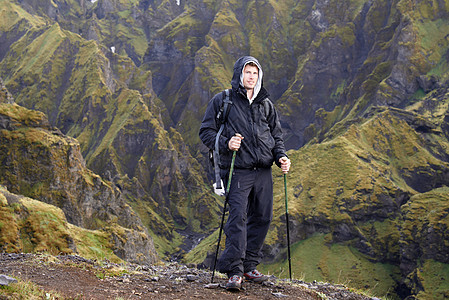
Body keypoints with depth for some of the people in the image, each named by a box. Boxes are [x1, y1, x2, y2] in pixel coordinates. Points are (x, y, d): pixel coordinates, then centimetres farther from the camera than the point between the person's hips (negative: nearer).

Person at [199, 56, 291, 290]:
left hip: (263, 171, 5)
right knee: (237, 216, -16)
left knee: (262, 218, 6)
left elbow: (276, 134, 23)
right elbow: (206, 131, 2)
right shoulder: (222, 101, 3)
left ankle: (249, 266, 18)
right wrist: (226, 143, -16)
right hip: (238, 171, -5)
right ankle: (234, 271, -16)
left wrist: (280, 156, 5)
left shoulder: (265, 104, 16)